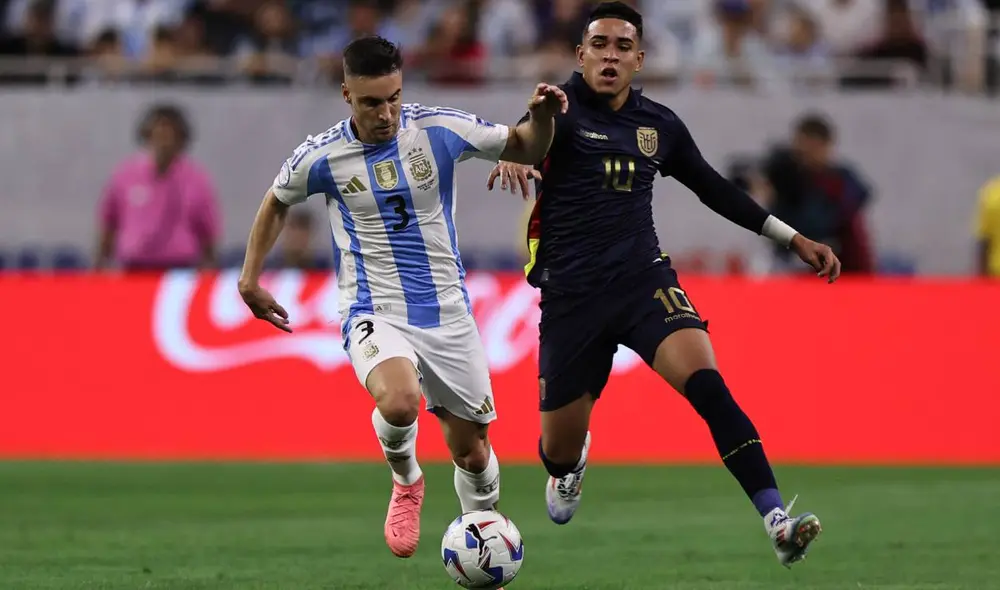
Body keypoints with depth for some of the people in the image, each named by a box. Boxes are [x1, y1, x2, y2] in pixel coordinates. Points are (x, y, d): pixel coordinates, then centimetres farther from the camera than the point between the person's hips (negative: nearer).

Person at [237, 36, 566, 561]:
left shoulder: (439, 130, -6)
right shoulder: (321, 157, -7)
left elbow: (524, 149, 6)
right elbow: (277, 203, 14)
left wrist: (542, 118, -15)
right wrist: (250, 280, 12)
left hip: (446, 313, 2)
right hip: (375, 314, -2)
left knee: (471, 449, 7)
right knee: (399, 403, -33)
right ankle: (405, 481, 0)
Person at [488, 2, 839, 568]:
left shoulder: (659, 123, 8)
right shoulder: (562, 110, -5)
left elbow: (714, 188, 23)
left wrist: (793, 237, 22)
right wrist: (512, 159, -54)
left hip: (644, 278, 2)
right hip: (571, 296, -2)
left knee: (708, 384, -25)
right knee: (558, 451, 7)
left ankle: (777, 520, -32)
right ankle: (570, 466, 48)